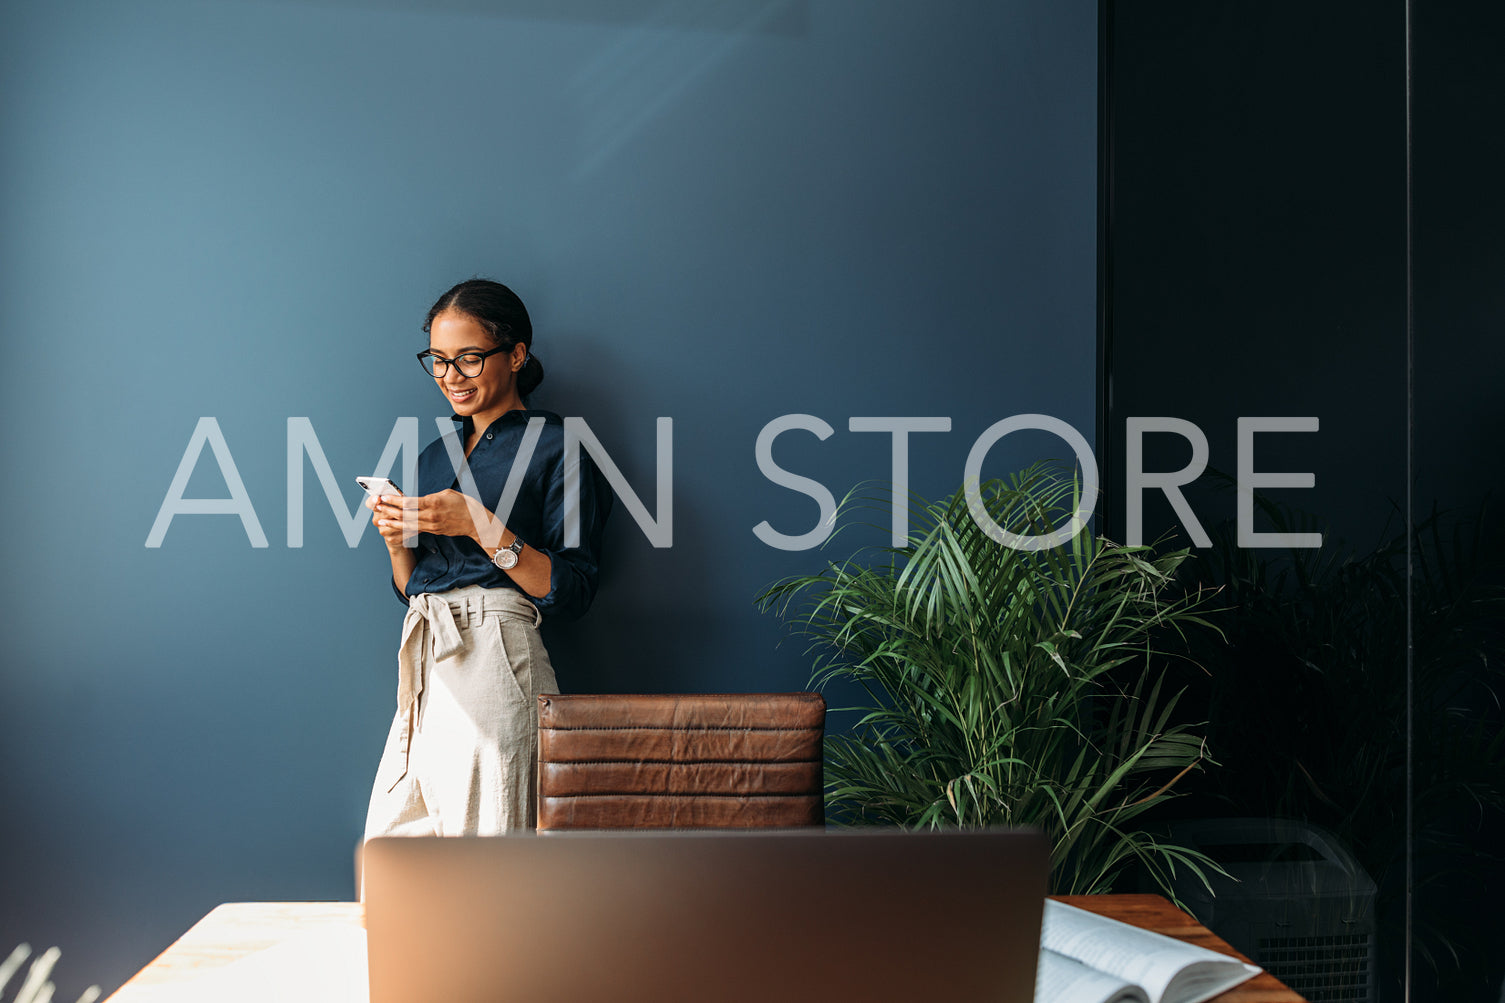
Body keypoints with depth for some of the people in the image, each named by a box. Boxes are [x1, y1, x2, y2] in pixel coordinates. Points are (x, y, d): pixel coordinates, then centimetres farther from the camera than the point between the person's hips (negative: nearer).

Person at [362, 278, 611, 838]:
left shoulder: (555, 446, -1)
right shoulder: (435, 456, 20)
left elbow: (573, 592, -7)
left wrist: (481, 526, -14)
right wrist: (397, 539, 2)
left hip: (495, 661, -6)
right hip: (428, 664, 7)